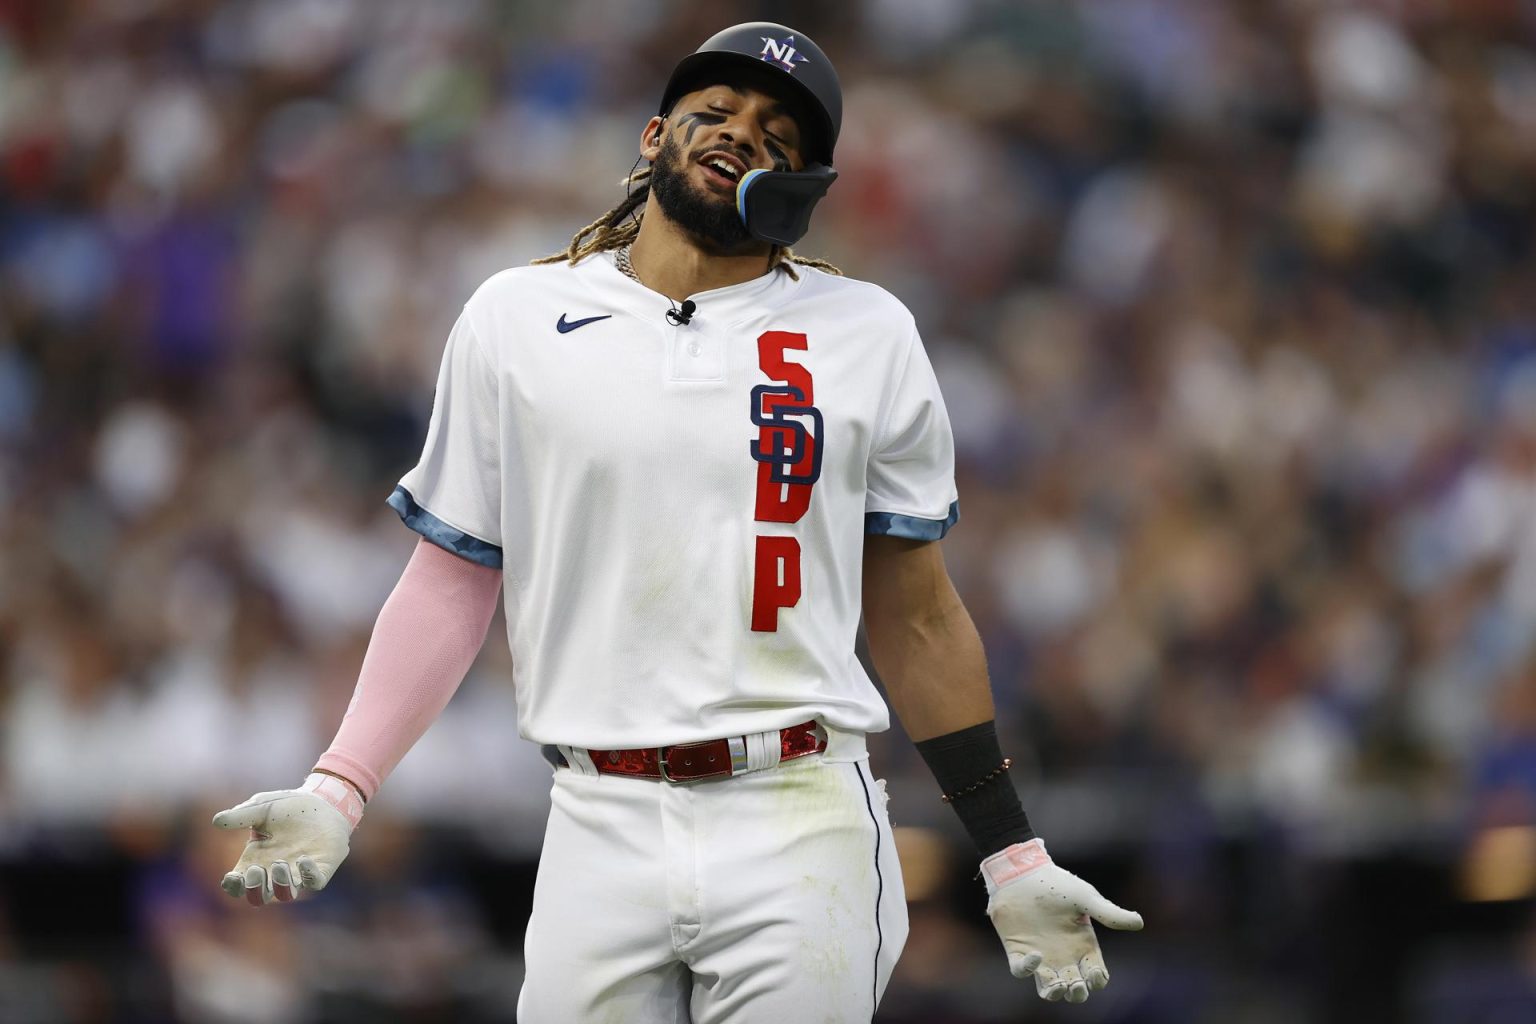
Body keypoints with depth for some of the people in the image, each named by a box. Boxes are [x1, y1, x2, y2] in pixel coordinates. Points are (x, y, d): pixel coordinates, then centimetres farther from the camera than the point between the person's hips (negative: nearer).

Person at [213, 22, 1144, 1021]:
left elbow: (917, 617, 10)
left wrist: (1014, 861, 5)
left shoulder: (866, 334, 8)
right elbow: (452, 581, 9)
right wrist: (337, 791, -3)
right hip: (601, 834, 0)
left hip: (805, 830, 0)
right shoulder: (516, 320, 8)